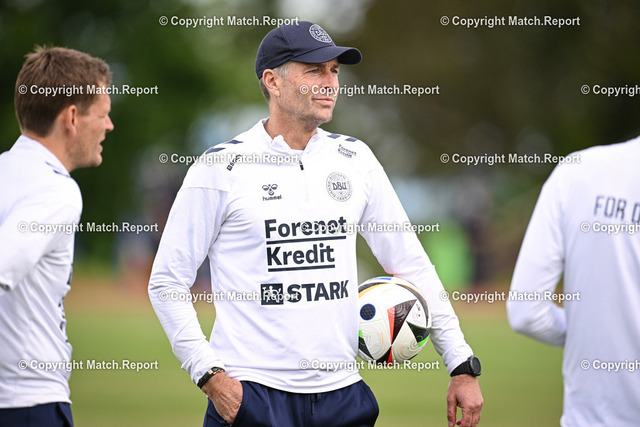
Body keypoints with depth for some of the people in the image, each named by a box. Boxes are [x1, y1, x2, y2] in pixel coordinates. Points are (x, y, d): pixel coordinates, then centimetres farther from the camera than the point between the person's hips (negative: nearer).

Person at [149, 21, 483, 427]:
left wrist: (463, 366, 4)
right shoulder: (222, 167, -4)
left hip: (343, 393, 4)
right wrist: (211, 375, -11)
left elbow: (413, 266, 11)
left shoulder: (355, 158, 8)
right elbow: (167, 282, -1)